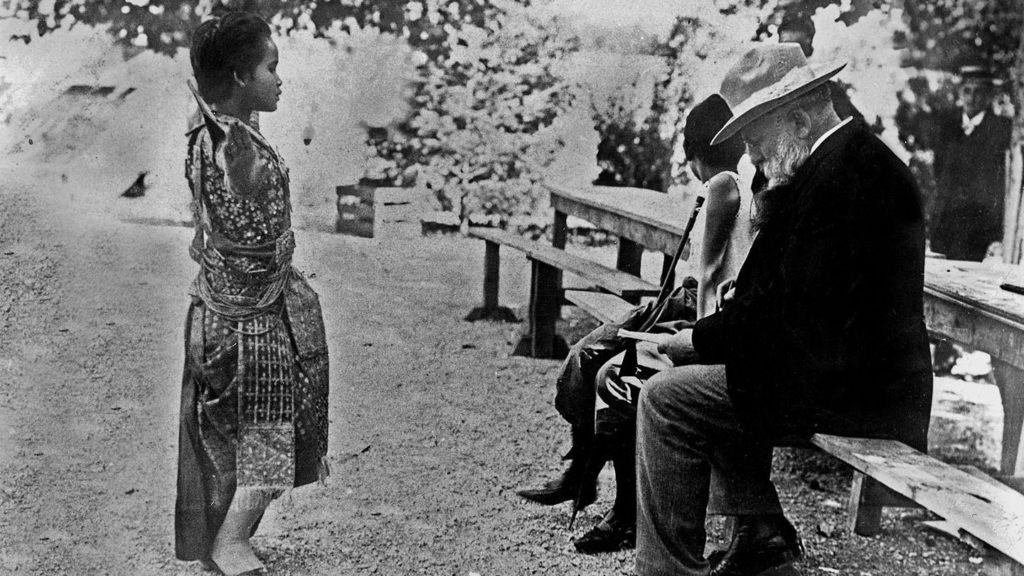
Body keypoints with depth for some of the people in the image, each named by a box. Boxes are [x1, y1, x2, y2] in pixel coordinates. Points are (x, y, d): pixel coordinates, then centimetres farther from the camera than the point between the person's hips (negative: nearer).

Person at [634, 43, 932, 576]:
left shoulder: (844, 170, -19)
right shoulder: (858, 156, 14)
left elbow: (803, 314, -22)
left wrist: (701, 340, -13)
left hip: (854, 392, -11)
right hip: (867, 376, 11)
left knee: (666, 399, -11)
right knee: (707, 376, 25)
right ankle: (759, 528, 24)